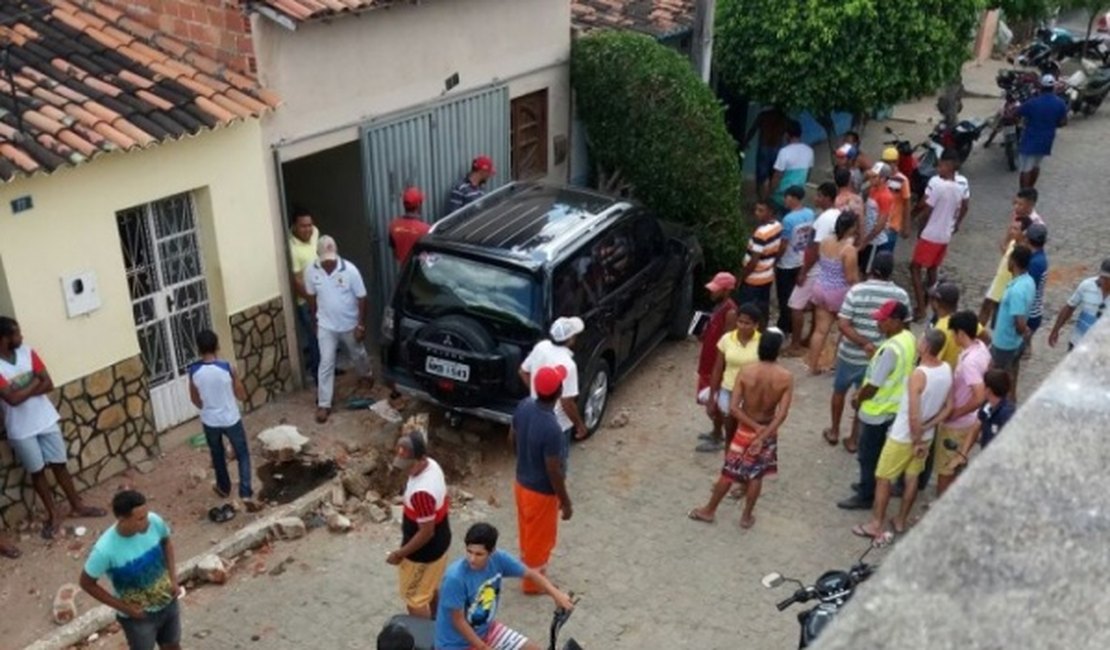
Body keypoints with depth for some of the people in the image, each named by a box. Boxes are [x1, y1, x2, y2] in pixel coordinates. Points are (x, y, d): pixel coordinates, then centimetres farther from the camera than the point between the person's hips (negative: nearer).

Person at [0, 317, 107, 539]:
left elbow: (49, 384, -6)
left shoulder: (27, 352, -4)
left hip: (46, 419, 4)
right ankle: (53, 515, 25)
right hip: (21, 429, -4)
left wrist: (23, 391, -19)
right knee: (37, 472, 11)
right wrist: (35, 382, -14)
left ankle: (77, 506, 29)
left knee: (59, 465, 14)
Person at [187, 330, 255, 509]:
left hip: (209, 422, 3)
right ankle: (246, 493, 2)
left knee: (217, 456, 26)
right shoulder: (227, 368, -21)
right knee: (243, 455, 13)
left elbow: (194, 400, 2)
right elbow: (242, 396, -10)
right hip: (231, 420, -2)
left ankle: (224, 488, 45)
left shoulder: (194, 371, -13)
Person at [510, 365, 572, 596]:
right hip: (541, 491, -7)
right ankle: (533, 582, 39)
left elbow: (512, 439, 5)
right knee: (540, 538, 18)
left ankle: (526, 566, 52)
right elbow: (554, 472, -26)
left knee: (527, 531, 30)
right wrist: (566, 501, -12)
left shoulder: (523, 406, -13)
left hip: (521, 481, 7)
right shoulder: (551, 429, -36)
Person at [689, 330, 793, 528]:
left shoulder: (746, 372, -18)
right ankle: (746, 516, 29)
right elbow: (782, 414, -22)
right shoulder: (786, 377, -18)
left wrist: (755, 427, -15)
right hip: (769, 431, 0)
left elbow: (733, 408, -21)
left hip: (746, 429, 0)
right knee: (756, 475, 18)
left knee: (729, 472, 13)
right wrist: (763, 437, -22)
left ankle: (709, 510, 28)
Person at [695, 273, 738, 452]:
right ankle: (717, 432, 35)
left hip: (718, 364, -10)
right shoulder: (719, 306, 6)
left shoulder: (730, 311, -23)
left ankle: (718, 440, 14)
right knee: (711, 400, 20)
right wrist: (703, 334, 5)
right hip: (709, 361, 10)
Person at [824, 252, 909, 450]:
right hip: (881, 357, 2)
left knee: (840, 391, 22)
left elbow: (842, 325, -21)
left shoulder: (857, 291, -17)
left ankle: (834, 431, 36)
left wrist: (865, 344, -19)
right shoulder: (901, 295, -10)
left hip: (851, 354, -1)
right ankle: (853, 439, 28)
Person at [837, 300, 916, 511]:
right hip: (892, 406, 9)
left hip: (877, 410, -9)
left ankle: (865, 497, 21)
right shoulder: (908, 338, -2)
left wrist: (858, 399, -6)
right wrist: (862, 391, 11)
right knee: (878, 453, 25)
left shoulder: (891, 349, -32)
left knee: (868, 456, 8)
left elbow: (874, 385, -25)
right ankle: (870, 485, 40)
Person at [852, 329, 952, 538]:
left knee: (883, 479, 8)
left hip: (903, 437, -7)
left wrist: (916, 441, -16)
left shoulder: (918, 375, -30)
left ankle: (876, 525, 18)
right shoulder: (947, 370, -7)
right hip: (926, 435, 7)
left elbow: (913, 416, -29)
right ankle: (901, 521, 35)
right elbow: (948, 408, 1)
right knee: (912, 478, 21)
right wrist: (926, 429, -2)